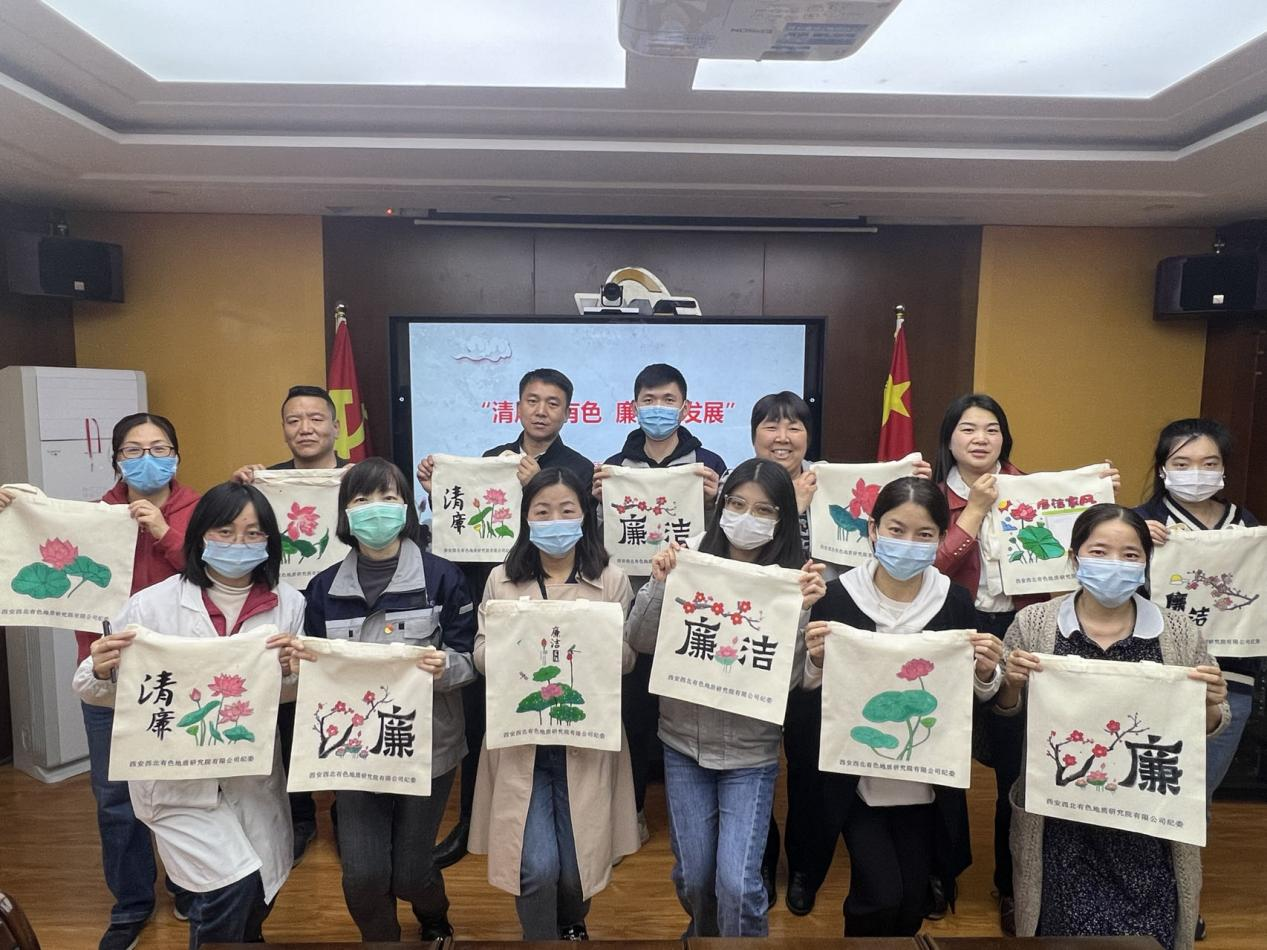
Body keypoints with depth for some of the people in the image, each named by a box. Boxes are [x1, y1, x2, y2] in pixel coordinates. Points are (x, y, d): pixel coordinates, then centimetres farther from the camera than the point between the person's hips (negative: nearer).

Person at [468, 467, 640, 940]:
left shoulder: (612, 579, -1)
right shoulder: (501, 579, 3)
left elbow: (628, 657, 0)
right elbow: (481, 652, 4)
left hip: (586, 742, 0)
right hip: (520, 740, 0)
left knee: (578, 867, 10)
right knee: (537, 867, -5)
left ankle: (573, 927, 45)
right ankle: (541, 935, 27)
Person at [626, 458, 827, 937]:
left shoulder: (794, 578, -9)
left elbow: (787, 676, -14)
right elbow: (642, 642, -7)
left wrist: (798, 609, -26)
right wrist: (659, 585, -22)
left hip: (750, 751, -1)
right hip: (683, 741, 2)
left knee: (736, 885, -6)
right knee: (693, 876, 15)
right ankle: (703, 931, 49)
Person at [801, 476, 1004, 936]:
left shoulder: (956, 603, -8)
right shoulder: (839, 596, -13)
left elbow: (978, 699, 4)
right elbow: (811, 690, -2)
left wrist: (986, 673, -17)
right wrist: (817, 660, -22)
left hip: (927, 781, 2)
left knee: (912, 902, 15)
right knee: (880, 895, -5)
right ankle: (861, 932, 28)